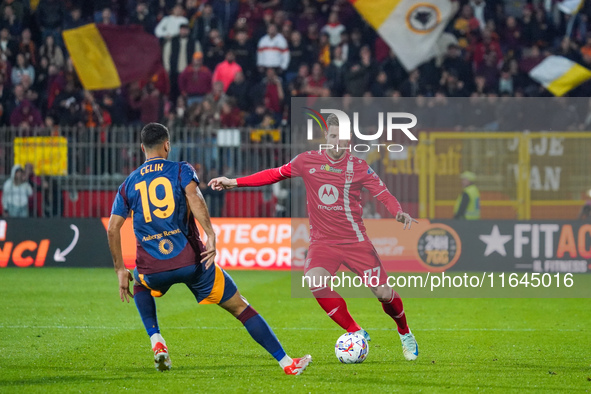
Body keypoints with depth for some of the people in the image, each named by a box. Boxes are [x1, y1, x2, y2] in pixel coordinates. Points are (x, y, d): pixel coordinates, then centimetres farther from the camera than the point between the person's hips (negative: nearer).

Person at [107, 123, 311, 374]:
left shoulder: (128, 185, 13)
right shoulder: (181, 170, 4)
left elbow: (112, 229, 9)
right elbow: (193, 197, -17)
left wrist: (120, 271, 15)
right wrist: (210, 236, -22)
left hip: (153, 271, 2)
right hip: (192, 262, -2)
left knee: (140, 284, 39)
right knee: (240, 307, 9)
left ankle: (156, 341, 17)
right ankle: (286, 363, 5)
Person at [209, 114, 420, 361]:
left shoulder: (359, 167, -2)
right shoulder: (308, 161, 1)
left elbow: (383, 194, -3)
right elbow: (275, 174, 11)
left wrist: (399, 213, -25)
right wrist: (235, 182, 8)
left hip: (356, 241, -1)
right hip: (323, 241, 1)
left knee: (384, 293, -7)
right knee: (314, 280, -29)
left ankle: (405, 334, 26)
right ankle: (355, 333, -13)